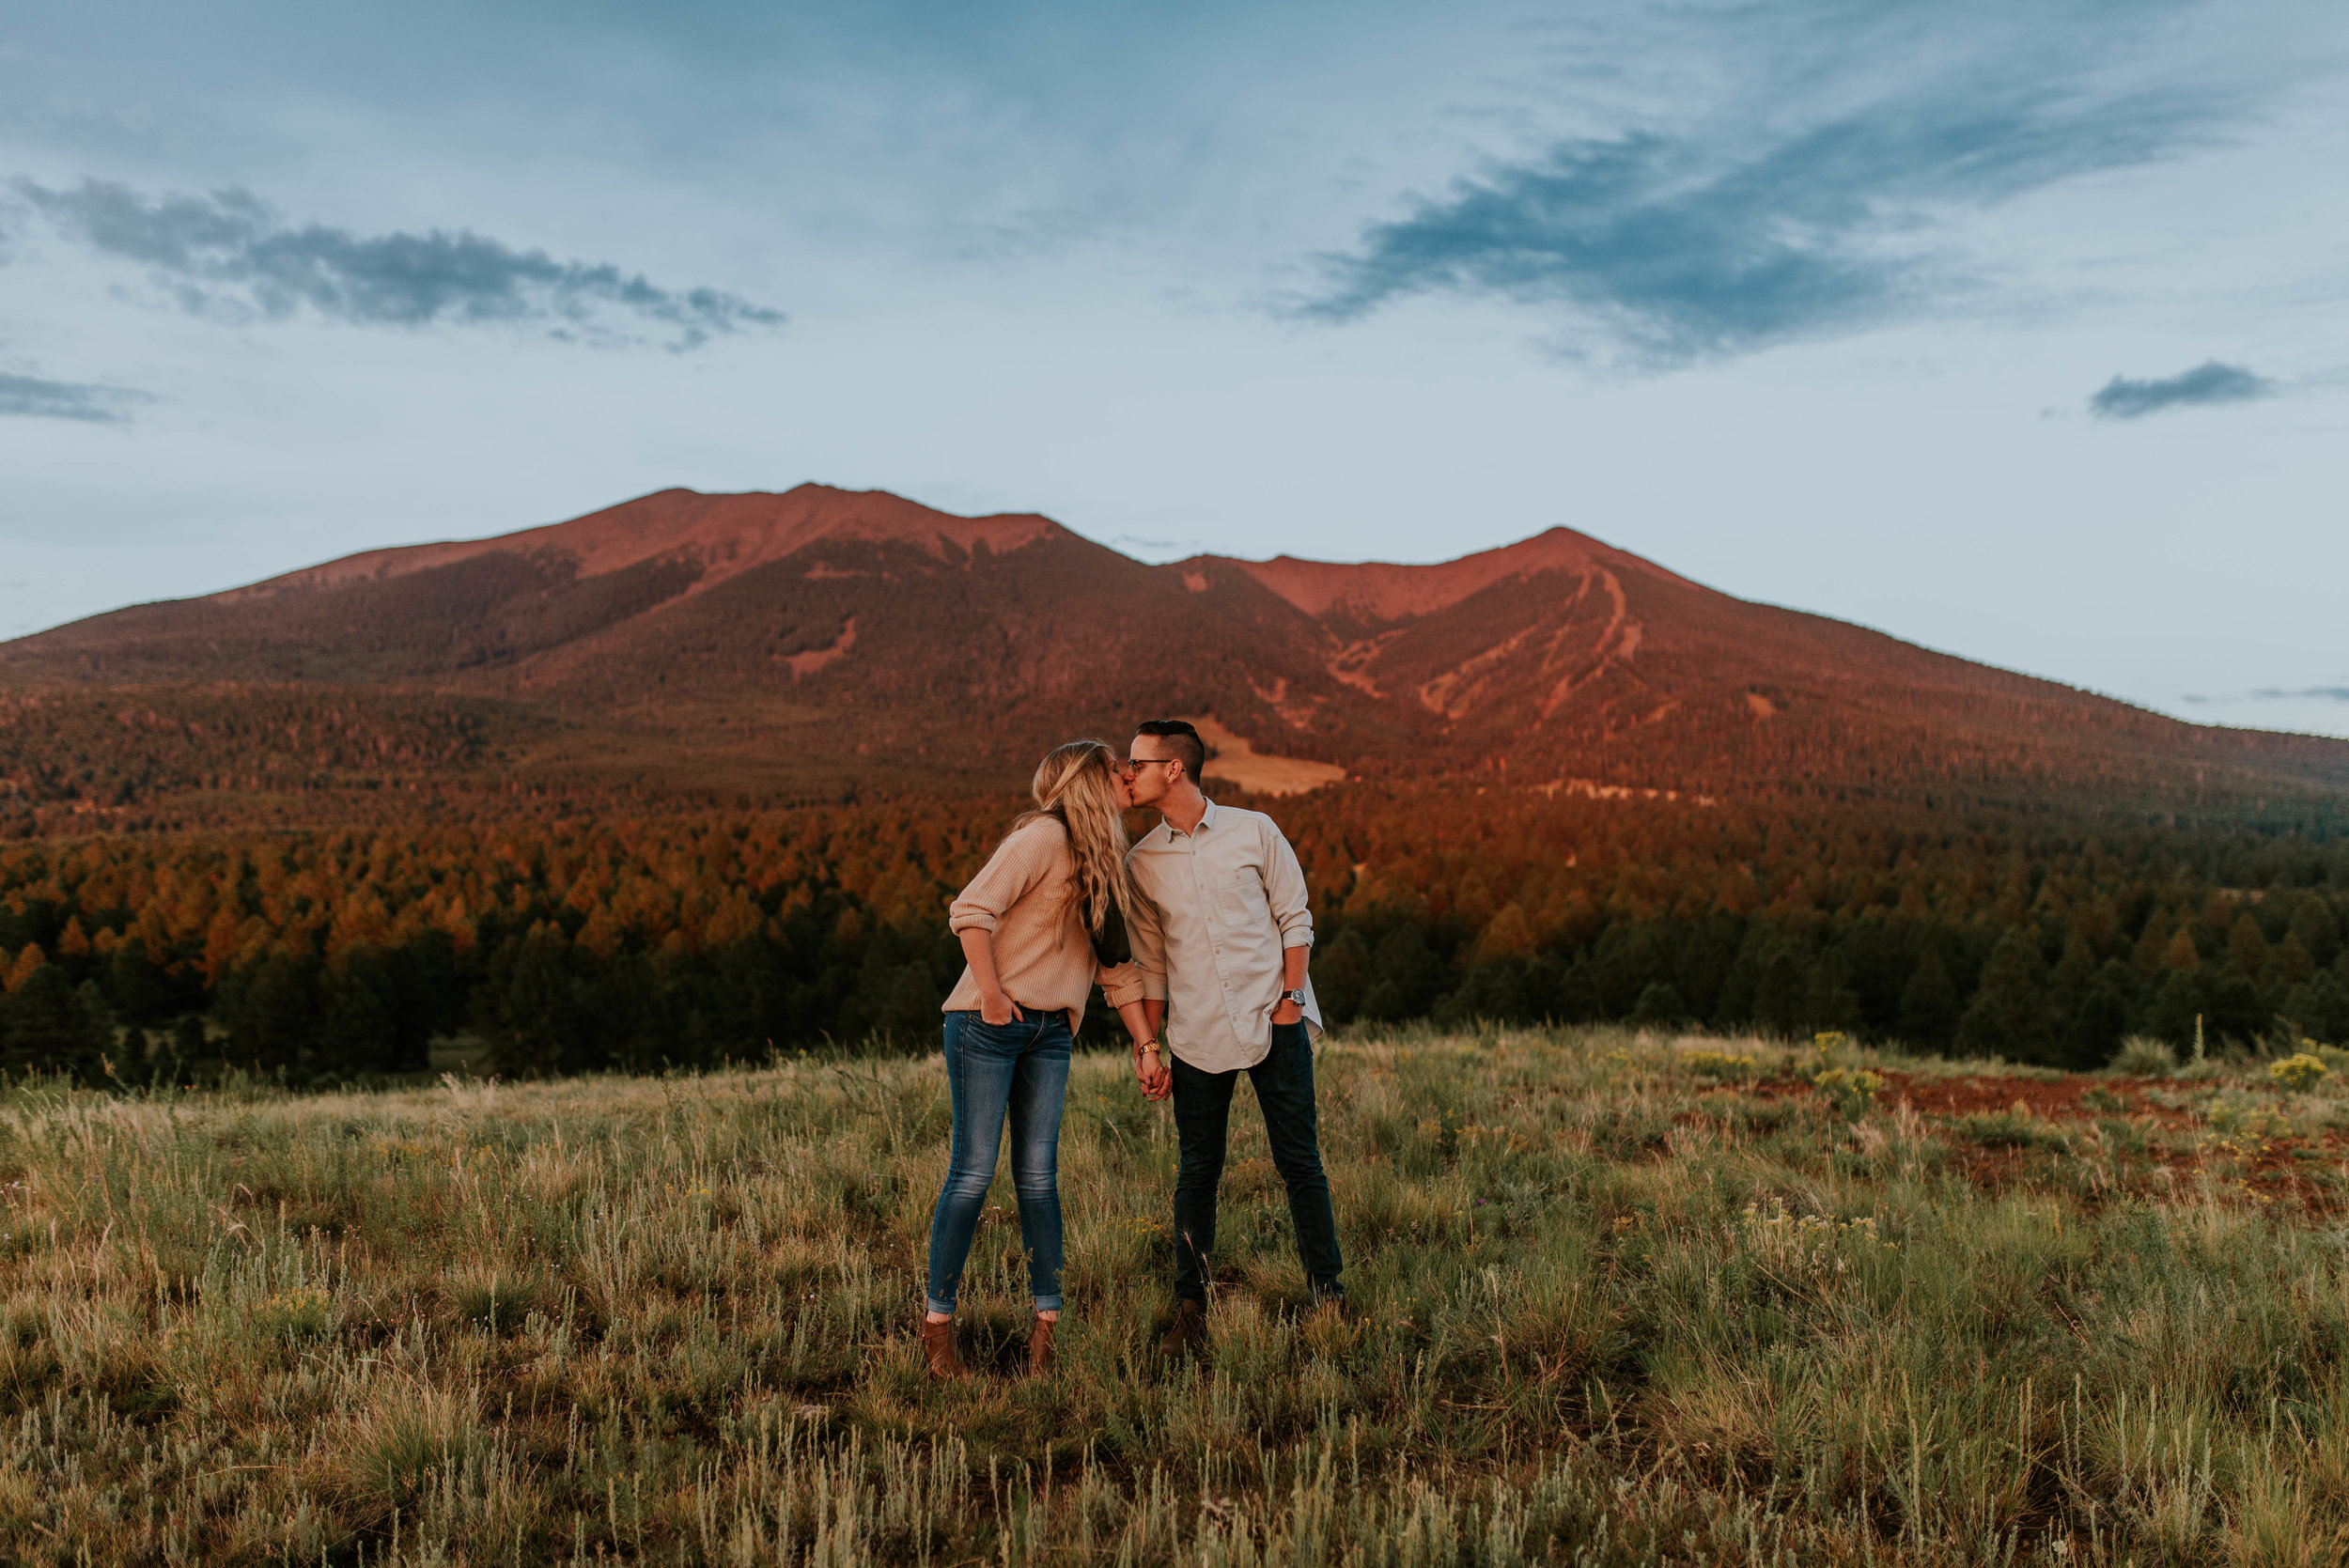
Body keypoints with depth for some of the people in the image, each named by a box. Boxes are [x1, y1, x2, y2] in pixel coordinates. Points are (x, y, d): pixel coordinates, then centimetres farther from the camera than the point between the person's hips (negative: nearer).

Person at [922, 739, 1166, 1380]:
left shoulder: (1106, 866, 17)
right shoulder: (1044, 836, -10)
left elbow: (1117, 967, 19)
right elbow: (972, 910, -17)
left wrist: (1145, 1044, 15)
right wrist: (990, 992, -20)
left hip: (1049, 1034, 7)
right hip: (988, 1024, -7)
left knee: (1038, 1176, 4)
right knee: (974, 1172, -4)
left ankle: (1047, 1321, 13)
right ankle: (937, 1322, 8)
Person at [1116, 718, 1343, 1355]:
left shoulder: (1253, 831, 1)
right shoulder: (1141, 863, 7)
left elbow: (1295, 919, 5)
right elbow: (1150, 962, 12)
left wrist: (1290, 997, -6)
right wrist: (1150, 1049, 8)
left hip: (1273, 1022, -1)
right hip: (1197, 1035, 2)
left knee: (1299, 1160, 2)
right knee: (1197, 1171, 3)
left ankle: (1327, 1291, 15)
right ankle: (1190, 1308, 13)